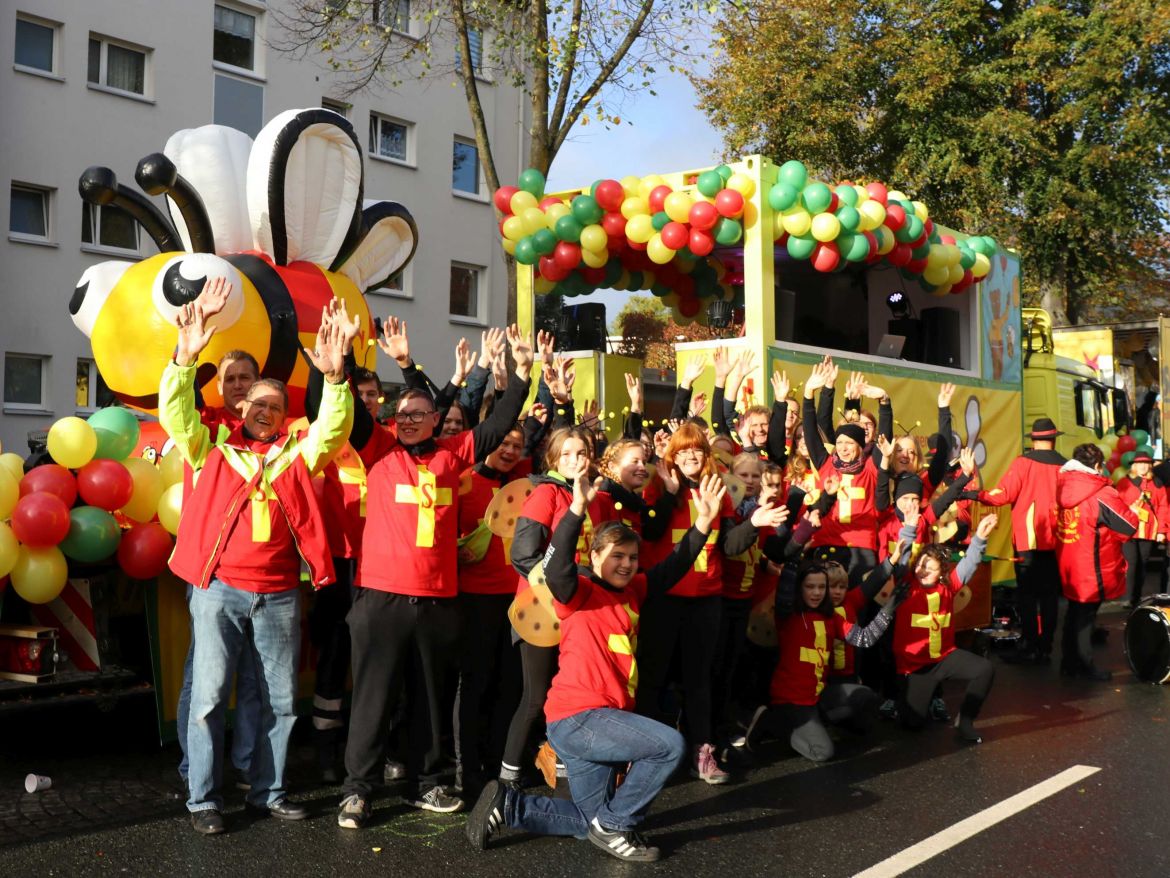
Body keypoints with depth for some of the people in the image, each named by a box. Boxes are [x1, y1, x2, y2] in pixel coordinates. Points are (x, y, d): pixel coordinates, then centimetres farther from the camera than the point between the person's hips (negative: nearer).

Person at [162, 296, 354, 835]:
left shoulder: (297, 453, 8)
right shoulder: (212, 447, 6)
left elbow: (335, 427, -5)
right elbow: (175, 413, -5)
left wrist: (334, 376, -21)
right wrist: (185, 359, -21)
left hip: (279, 596, 2)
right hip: (218, 589, -2)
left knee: (281, 700, 9)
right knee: (210, 695, 0)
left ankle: (269, 792, 23)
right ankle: (203, 799, 10)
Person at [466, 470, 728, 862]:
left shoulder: (632, 592, 10)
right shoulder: (580, 593, -10)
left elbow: (674, 566, 14)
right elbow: (556, 567, -30)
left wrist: (703, 521, 3)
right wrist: (578, 507, -40)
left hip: (600, 717, 9)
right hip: (576, 718, -8)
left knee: (590, 823, 16)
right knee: (670, 744, -18)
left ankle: (507, 804, 20)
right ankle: (614, 826, -3)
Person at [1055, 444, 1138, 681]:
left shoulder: (1063, 487, -1)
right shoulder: (1101, 494, -19)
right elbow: (1129, 527, -11)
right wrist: (1132, 512, 10)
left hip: (1068, 564, 6)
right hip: (1092, 567, -6)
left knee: (1074, 612, 18)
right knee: (1086, 615, 4)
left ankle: (1069, 662, 25)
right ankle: (1084, 665, 14)